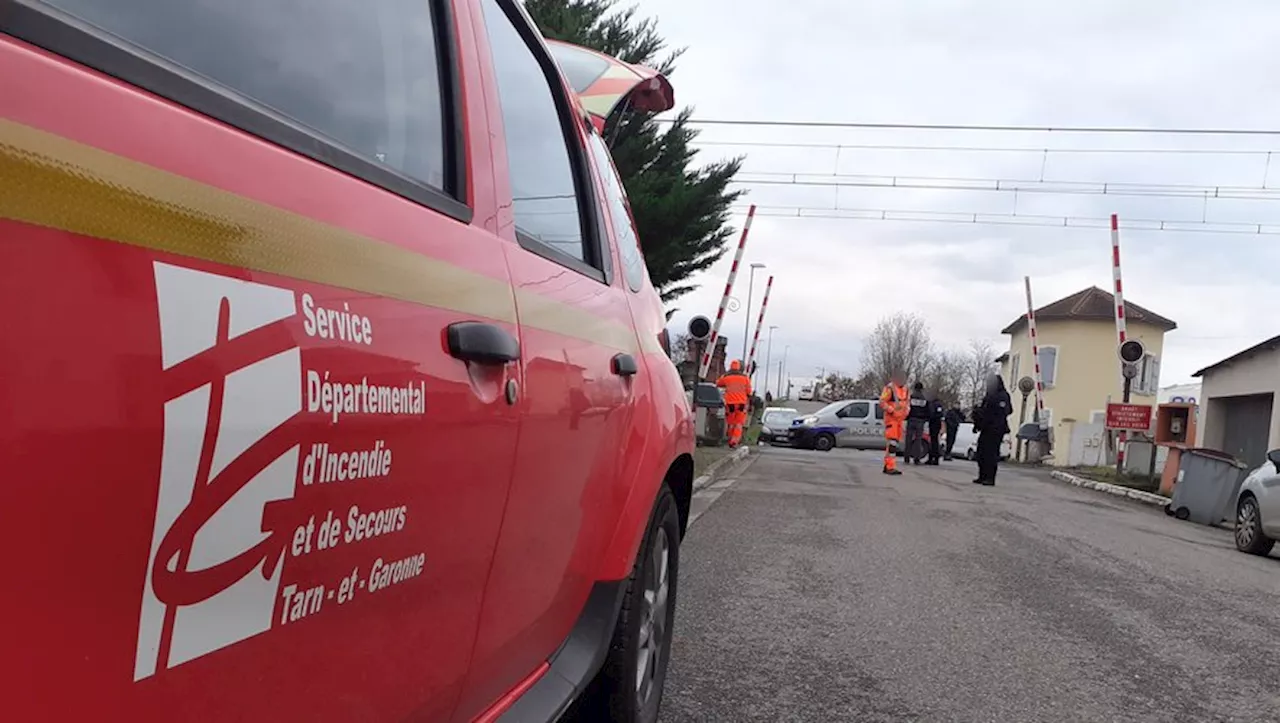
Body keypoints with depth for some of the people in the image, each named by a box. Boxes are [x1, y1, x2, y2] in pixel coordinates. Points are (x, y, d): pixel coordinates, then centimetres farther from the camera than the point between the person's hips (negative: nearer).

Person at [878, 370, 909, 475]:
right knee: (892, 442, -14)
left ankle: (887, 466, 20)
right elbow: (882, 402, -18)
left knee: (893, 442, 12)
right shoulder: (889, 388, -14)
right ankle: (891, 467, -16)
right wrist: (892, 411, -22)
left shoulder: (904, 388, 12)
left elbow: (906, 401, 25)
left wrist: (906, 411, 9)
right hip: (891, 418, -9)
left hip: (899, 419, 9)